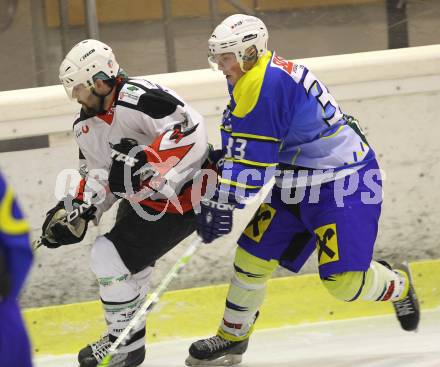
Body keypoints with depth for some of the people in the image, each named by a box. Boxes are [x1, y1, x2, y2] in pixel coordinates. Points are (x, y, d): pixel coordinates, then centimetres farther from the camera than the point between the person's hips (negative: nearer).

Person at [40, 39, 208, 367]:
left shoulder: (139, 100, -25)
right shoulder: (86, 127, 6)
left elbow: (191, 131, -32)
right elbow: (98, 176, 16)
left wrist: (145, 162, -35)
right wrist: (75, 212, 1)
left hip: (181, 198, -10)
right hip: (140, 201, 10)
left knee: (109, 256, -11)